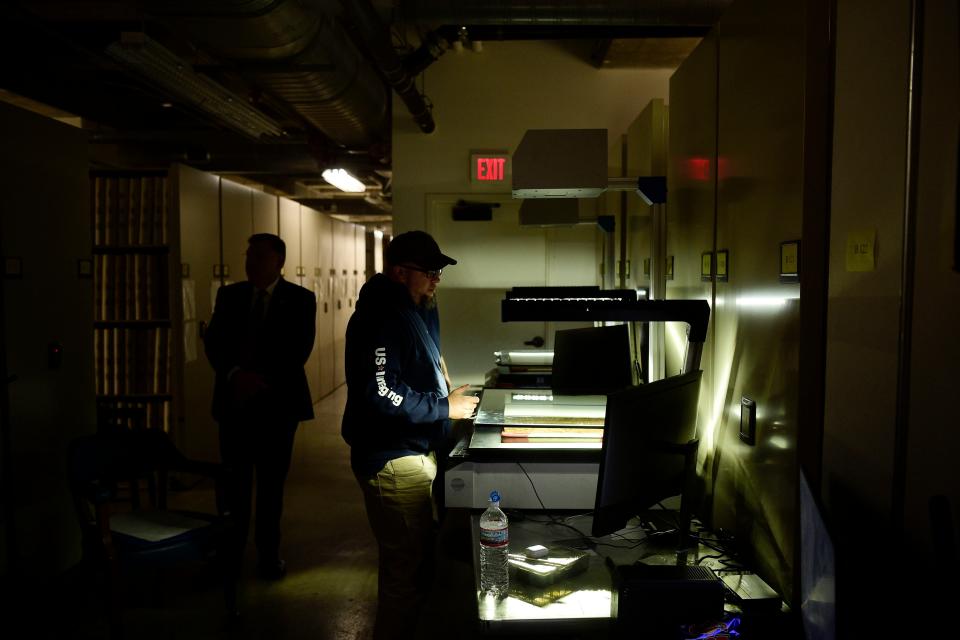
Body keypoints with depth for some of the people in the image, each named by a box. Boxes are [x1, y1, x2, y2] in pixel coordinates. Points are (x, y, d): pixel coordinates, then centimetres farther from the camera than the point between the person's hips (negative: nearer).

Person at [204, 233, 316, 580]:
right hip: (234, 400, 2)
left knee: (271, 482, 8)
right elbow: (213, 341, 2)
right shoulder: (229, 294, 9)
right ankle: (231, 549, 19)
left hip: (276, 401, -2)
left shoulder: (300, 299, 0)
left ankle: (269, 553, 22)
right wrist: (235, 374, -15)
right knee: (234, 481, 5)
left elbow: (299, 350, -9)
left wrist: (262, 379, -19)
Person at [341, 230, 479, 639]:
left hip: (412, 453, 11)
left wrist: (445, 394, 9)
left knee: (416, 560, 21)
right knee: (408, 568, 0)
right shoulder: (381, 316, -18)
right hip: (394, 460, -10)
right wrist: (443, 407, -18)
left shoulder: (405, 311, 14)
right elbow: (381, 394, -28)